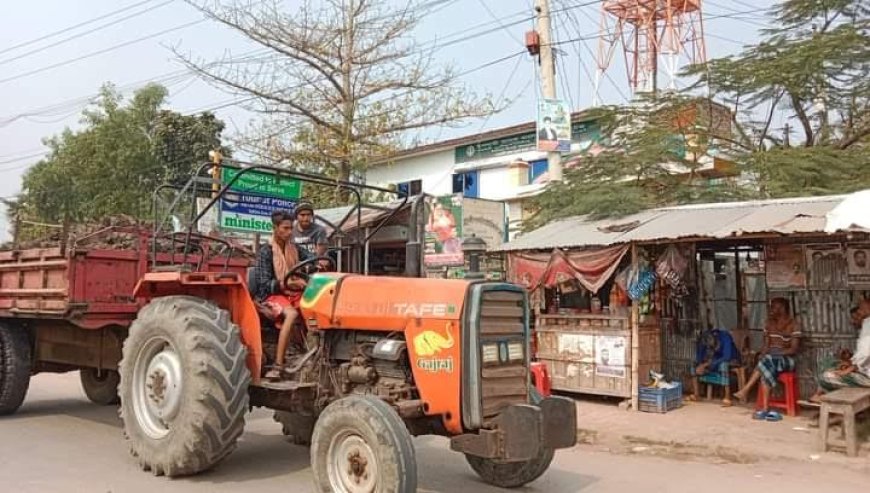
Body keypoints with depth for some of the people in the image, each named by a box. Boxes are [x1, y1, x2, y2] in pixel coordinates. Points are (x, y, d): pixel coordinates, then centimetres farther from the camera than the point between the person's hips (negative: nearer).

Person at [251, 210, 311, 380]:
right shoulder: (265, 252, -4)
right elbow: (264, 284, -11)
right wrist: (288, 284, -26)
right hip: (272, 295, -5)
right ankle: (277, 365, -37)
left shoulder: (296, 249, 12)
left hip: (294, 294, 5)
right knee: (291, 314, -36)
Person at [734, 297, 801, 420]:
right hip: (770, 358, 4)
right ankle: (766, 409, -42)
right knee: (766, 368, -33)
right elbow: (766, 344, 11)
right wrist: (763, 354, -11)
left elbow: (794, 349, -10)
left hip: (786, 359, -4)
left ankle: (746, 390, -38)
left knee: (767, 360, -38)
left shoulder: (793, 325, -5)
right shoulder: (770, 323, 12)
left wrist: (775, 353, -22)